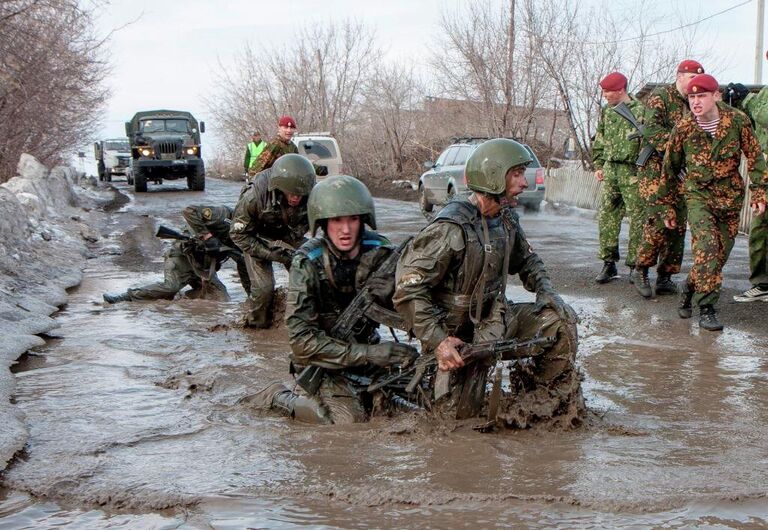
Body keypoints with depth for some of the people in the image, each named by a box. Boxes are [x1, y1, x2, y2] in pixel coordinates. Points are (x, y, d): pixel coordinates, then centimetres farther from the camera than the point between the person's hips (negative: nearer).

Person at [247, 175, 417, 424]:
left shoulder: (378, 251, -13)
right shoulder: (307, 264, -24)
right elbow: (303, 340, -27)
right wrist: (369, 354, -33)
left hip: (364, 345, 5)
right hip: (322, 356, -5)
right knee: (352, 419, -18)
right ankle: (278, 397, 4)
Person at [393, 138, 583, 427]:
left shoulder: (506, 220, 1)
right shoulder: (451, 229, -25)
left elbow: (527, 260, 21)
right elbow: (408, 288, -27)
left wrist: (545, 290, 0)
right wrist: (437, 341, -30)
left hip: (496, 318, 7)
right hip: (458, 334, -7)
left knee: (560, 318, -10)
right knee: (460, 412, -2)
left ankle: (559, 399, 4)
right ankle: (431, 376, 28)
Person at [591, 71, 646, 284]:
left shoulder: (640, 111, -6)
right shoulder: (607, 111, 14)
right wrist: (598, 165, 15)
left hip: (632, 172, -6)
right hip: (610, 170, 6)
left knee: (637, 219, -3)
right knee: (607, 218, 4)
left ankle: (635, 265, 4)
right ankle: (609, 263, 11)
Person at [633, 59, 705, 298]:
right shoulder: (660, 96, -4)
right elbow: (651, 130, -16)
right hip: (656, 169, -7)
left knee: (678, 225, 4)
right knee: (658, 222, -16)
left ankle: (665, 277, 11)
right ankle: (641, 270, -3)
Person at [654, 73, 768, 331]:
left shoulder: (737, 121, -7)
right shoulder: (683, 128, -7)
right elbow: (670, 168, 5)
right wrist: (668, 206, 9)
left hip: (730, 197, 2)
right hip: (698, 195, -2)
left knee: (721, 251, 4)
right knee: (707, 244, -21)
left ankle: (690, 288, 29)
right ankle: (706, 309, -17)